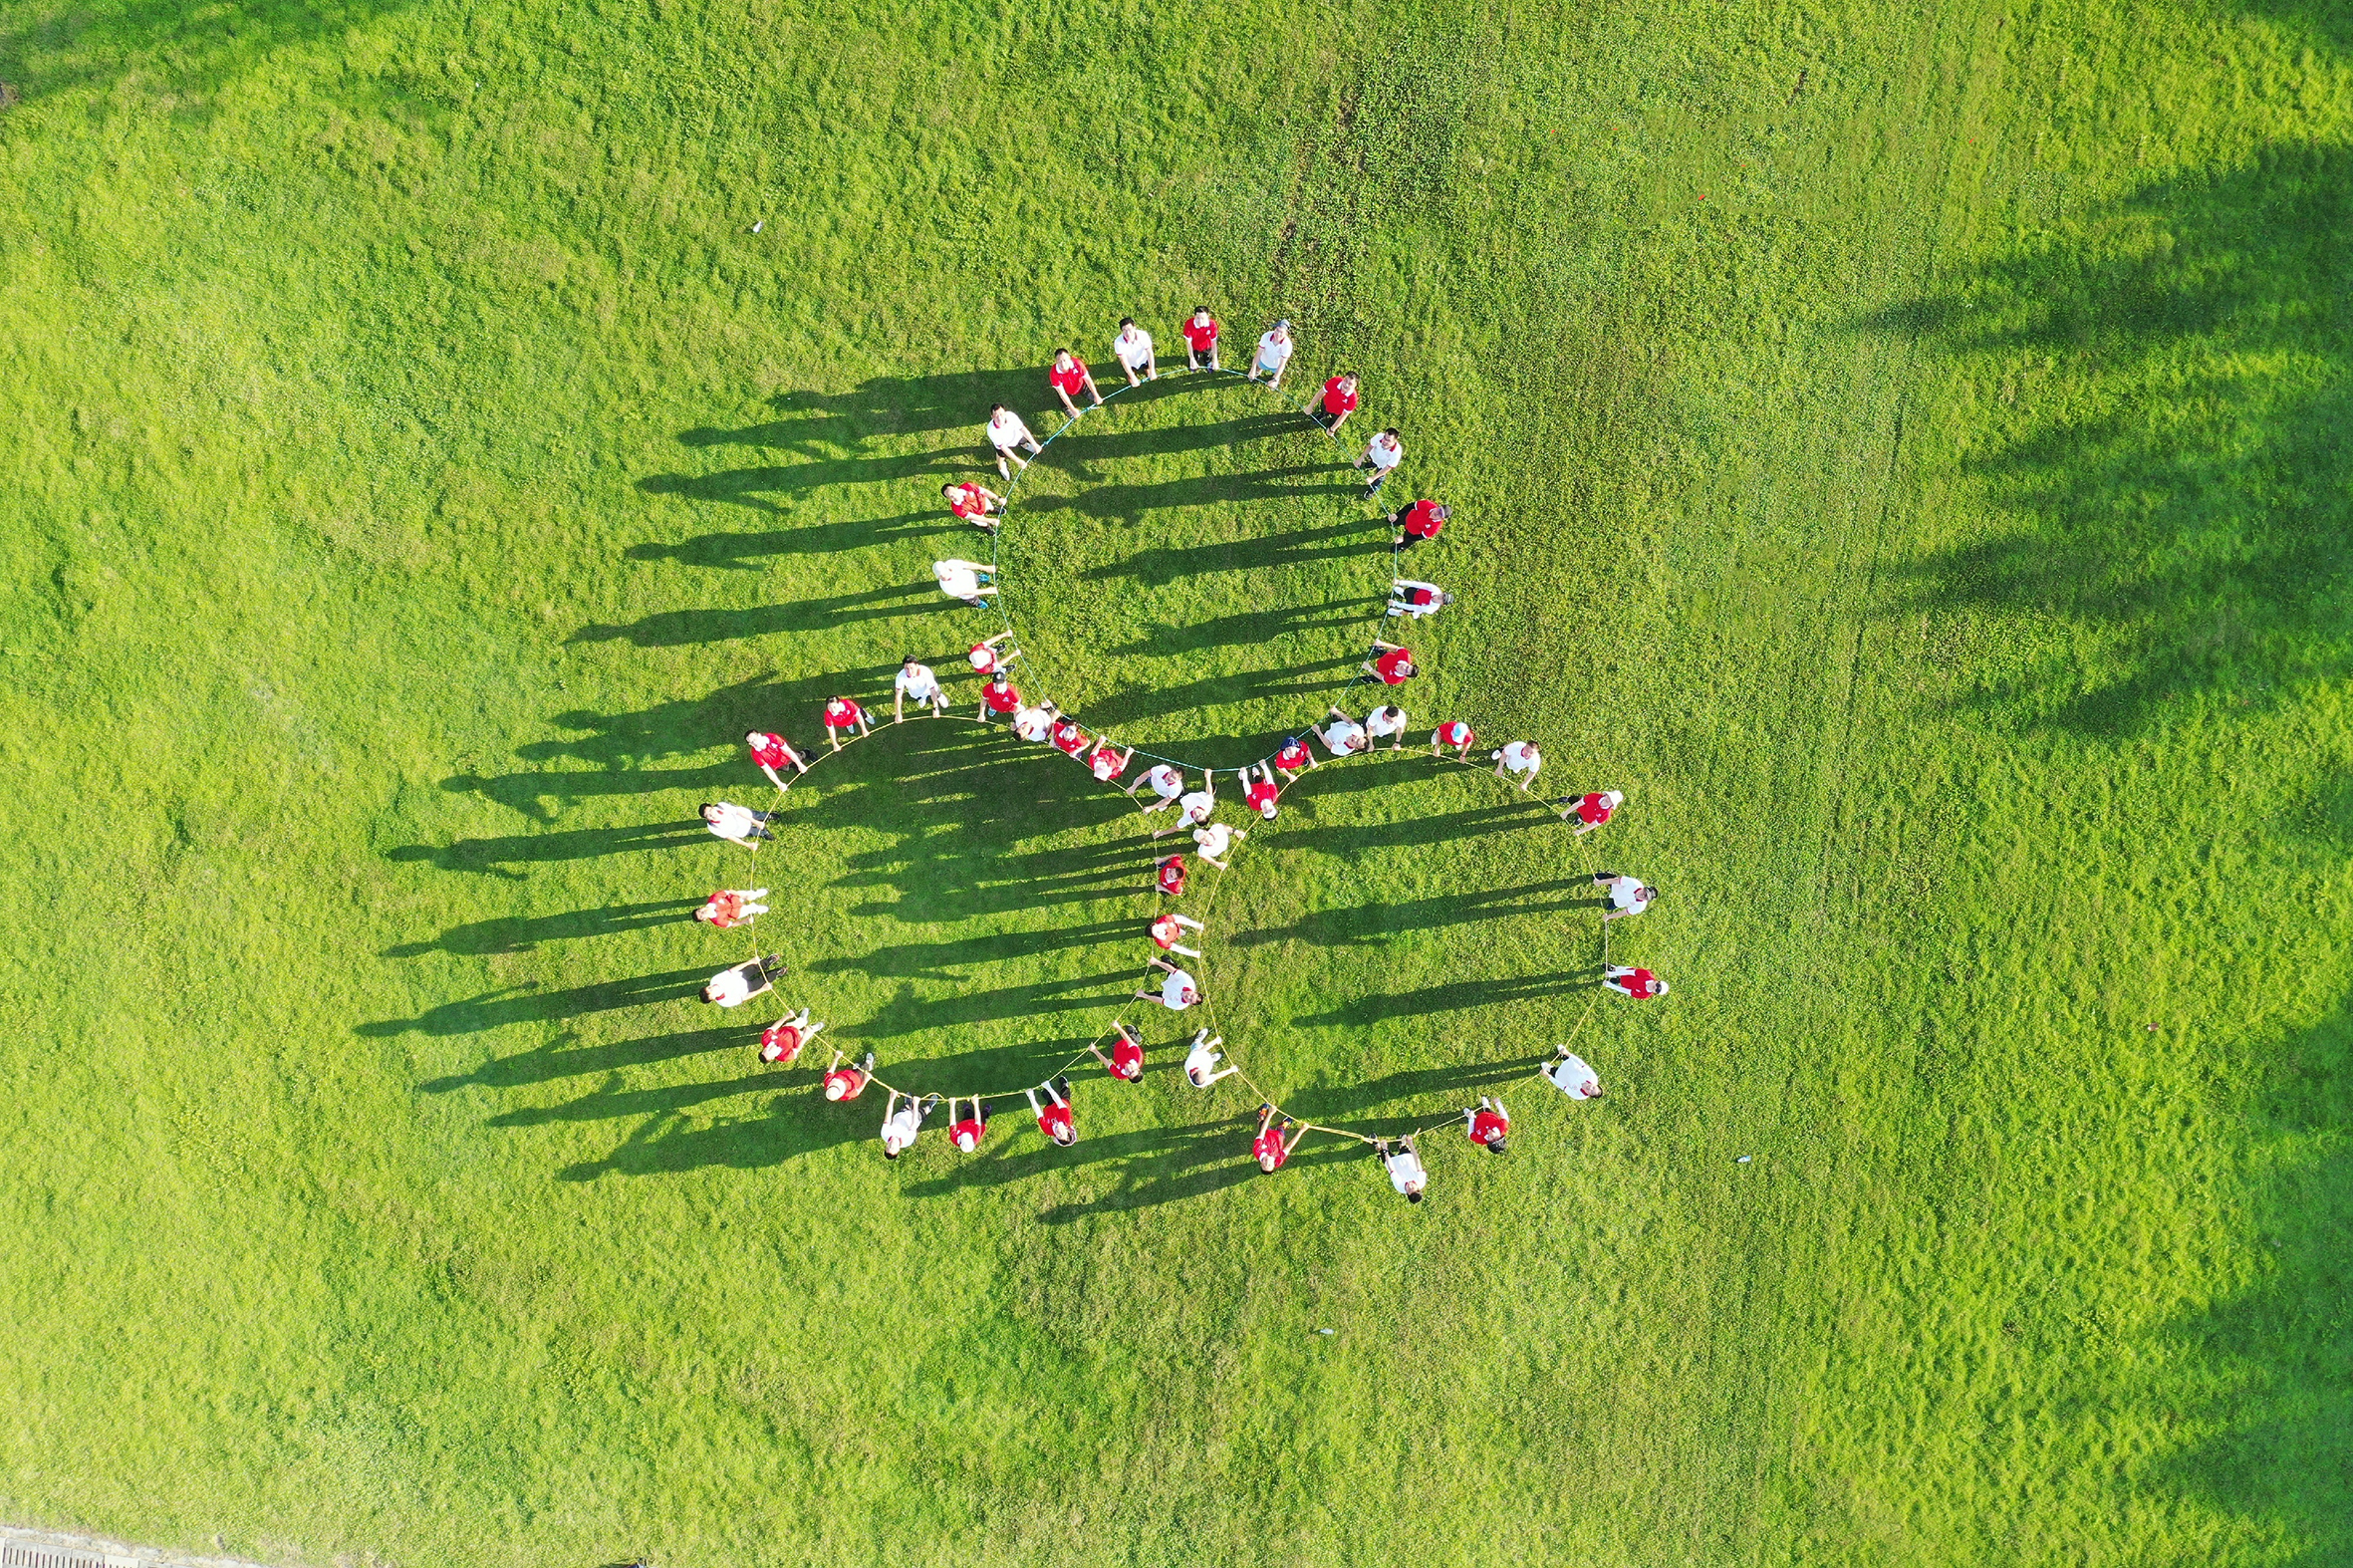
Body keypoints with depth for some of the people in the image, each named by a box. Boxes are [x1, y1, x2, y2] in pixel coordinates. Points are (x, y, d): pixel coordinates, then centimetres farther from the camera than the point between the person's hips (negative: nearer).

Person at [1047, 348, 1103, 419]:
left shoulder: (1077, 363, -36)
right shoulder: (1053, 373, -38)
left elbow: (1088, 379, -22)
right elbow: (1061, 393, -30)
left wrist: (1096, 396, -14)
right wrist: (1072, 409, -28)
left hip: (1080, 386, 1)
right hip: (1067, 392, -1)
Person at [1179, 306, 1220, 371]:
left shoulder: (1212, 324, -36)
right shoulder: (1189, 324, -38)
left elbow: (1214, 343, -26)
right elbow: (1188, 342, -27)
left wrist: (1215, 360, -24)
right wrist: (1192, 359, -25)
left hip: (1207, 347, 1)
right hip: (1194, 348, 0)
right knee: (1192, 368, 11)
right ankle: (1197, 356, 43)